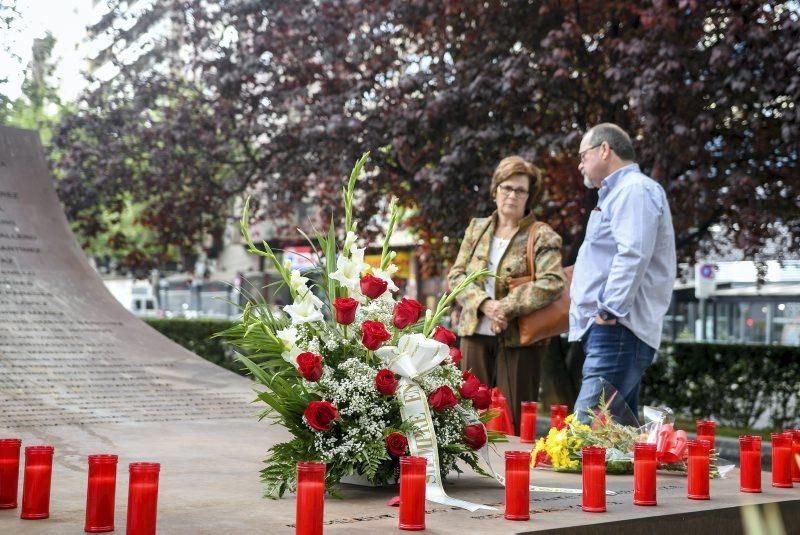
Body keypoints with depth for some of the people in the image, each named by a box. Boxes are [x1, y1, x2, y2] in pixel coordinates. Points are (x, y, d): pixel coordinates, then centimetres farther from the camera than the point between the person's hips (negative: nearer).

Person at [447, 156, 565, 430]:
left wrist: (507, 308, -18)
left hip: (518, 338, -4)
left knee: (514, 418, 0)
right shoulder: (476, 228, 13)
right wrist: (484, 304, -12)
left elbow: (551, 283, -15)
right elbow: (456, 276, 6)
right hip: (475, 334, 4)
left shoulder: (542, 236, -1)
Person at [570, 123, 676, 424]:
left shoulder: (634, 189, -7)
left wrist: (610, 310, -22)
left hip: (618, 330, -11)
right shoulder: (619, 193, 26)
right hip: (608, 331, 11)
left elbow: (633, 255, -21)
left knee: (587, 425, -19)